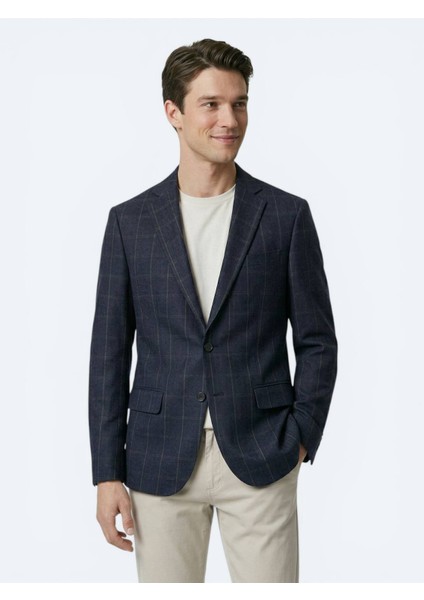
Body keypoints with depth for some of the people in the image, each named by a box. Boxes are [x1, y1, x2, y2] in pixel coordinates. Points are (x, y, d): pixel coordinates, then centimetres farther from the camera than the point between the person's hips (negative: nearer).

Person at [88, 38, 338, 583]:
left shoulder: (286, 215, 1)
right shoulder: (130, 221, 3)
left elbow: (317, 341, 6)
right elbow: (109, 353, 3)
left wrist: (301, 437, -3)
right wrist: (107, 472, 0)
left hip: (260, 460, -1)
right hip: (161, 461, 1)